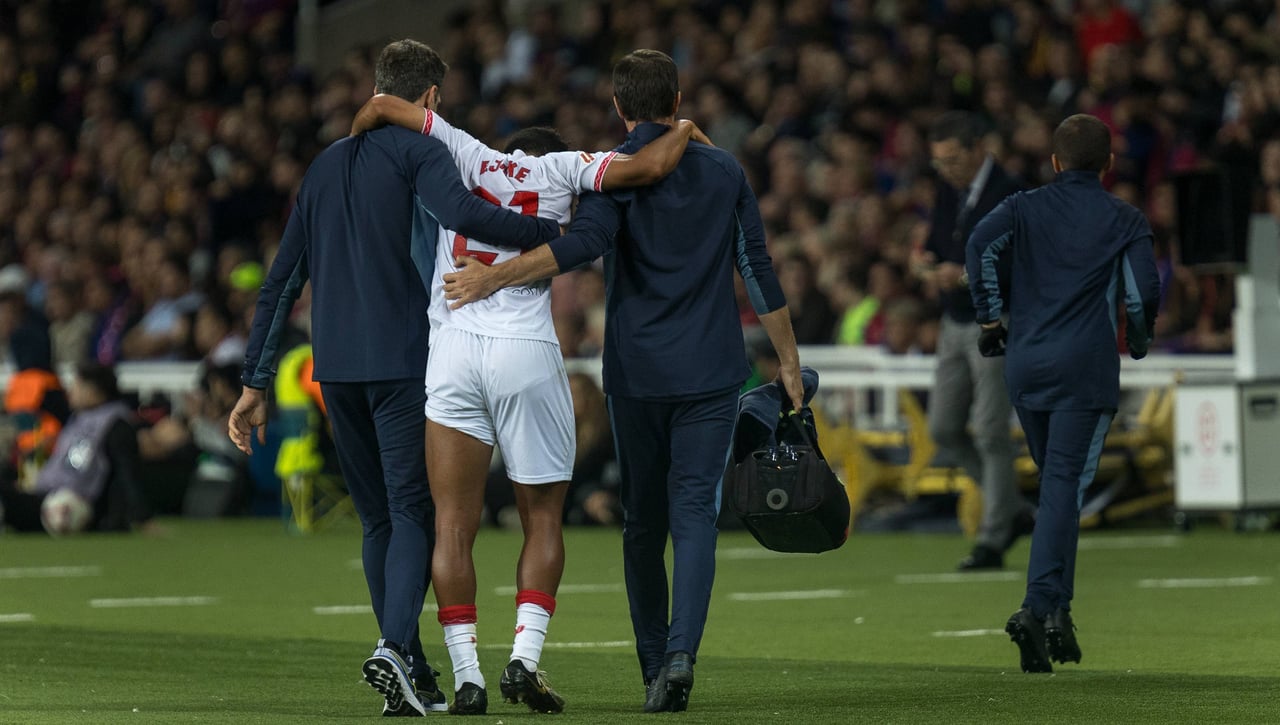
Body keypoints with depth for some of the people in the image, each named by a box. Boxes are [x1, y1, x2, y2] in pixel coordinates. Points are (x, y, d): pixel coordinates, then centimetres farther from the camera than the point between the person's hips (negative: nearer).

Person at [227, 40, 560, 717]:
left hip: (335, 369, 6)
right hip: (402, 358, -6)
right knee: (412, 509, -6)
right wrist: (553, 231, -16)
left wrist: (255, 382, 19)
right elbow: (461, 213, -24)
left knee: (378, 517, 12)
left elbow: (281, 281, 18)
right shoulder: (421, 152, -1)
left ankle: (412, 675, 12)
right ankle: (395, 646, -26)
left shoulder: (326, 164, 19)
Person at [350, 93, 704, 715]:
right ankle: (524, 659, -2)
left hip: (453, 349, 1)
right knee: (543, 519, 12)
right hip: (527, 353, -1)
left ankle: (466, 676, -3)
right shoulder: (561, 169, 11)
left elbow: (383, 106, 13)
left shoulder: (466, 157, 15)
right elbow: (649, 167, 4)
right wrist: (683, 131, 23)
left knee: (453, 525, 4)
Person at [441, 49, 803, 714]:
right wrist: (789, 362, 16)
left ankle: (654, 668, 14)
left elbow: (583, 244, -23)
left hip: (635, 376, -1)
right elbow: (759, 272, 9)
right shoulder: (723, 171, 6)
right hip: (710, 373, 1)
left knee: (643, 523, 12)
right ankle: (680, 653, -26)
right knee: (694, 515, -6)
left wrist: (494, 277, -26)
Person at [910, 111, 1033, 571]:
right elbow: (937, 242, 20)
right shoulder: (949, 190, 9)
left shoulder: (1008, 198, -15)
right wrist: (923, 261, -3)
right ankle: (1015, 511, 21)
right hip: (955, 324, 8)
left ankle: (992, 540, -2)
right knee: (944, 430, 7)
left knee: (991, 433, -7)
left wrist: (966, 275, -29)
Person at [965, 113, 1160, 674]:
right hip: (1087, 370, -3)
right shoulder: (1125, 221, 5)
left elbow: (981, 245, -7)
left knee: (1055, 478, 17)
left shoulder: (1025, 208, 10)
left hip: (1024, 365, 3)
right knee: (1065, 486, -7)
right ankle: (1041, 606, -22)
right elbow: (1145, 289, -7)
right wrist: (1138, 339, 13)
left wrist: (990, 319, 1)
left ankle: (1054, 611, 15)